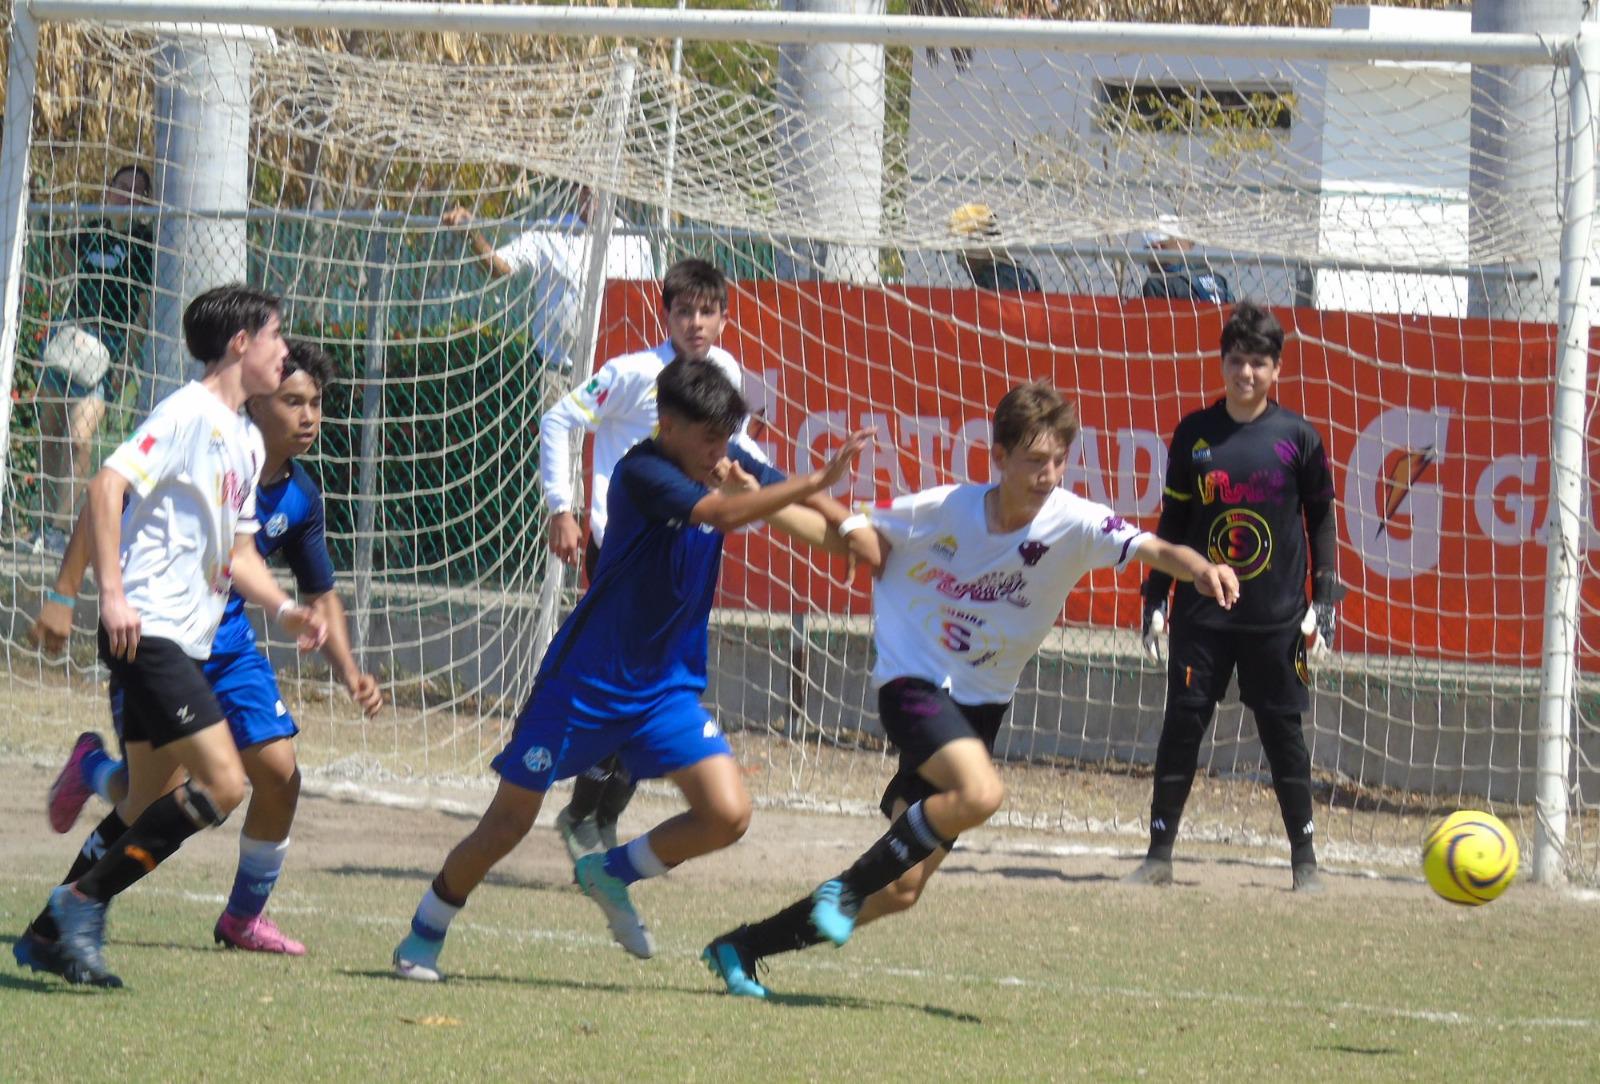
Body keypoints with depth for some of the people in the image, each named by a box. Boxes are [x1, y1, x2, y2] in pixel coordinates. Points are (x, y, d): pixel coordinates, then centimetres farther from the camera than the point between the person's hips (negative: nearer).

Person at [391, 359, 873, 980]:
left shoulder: (728, 467, 0)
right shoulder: (641, 473, -21)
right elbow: (721, 512, -37)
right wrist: (818, 480, -44)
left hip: (667, 689, 6)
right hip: (583, 686, -6)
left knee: (728, 815, -11)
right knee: (506, 827, 0)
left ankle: (609, 873, 14)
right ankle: (423, 938, 22)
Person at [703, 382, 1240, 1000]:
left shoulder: (1072, 523, -12)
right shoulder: (945, 510, -12)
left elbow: (1152, 549, -28)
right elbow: (860, 533, 5)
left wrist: (1200, 568, -47)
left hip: (981, 706, 4)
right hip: (914, 685, -4)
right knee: (980, 793, -34)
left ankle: (740, 949, 19)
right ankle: (850, 887, -14)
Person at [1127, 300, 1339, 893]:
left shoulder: (1297, 438, 0)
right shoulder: (1194, 434, 3)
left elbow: (1321, 520, 7)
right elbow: (1172, 523, 10)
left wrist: (1324, 599, 0)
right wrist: (1155, 599, 6)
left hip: (1277, 619, -1)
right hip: (1201, 615, 1)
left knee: (1284, 733, 2)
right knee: (1181, 726, 0)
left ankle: (1304, 859, 11)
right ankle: (1159, 854, 7)